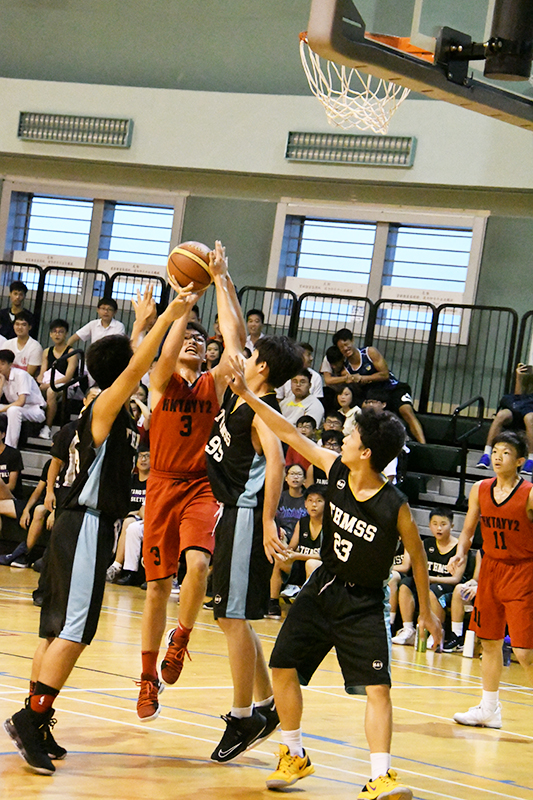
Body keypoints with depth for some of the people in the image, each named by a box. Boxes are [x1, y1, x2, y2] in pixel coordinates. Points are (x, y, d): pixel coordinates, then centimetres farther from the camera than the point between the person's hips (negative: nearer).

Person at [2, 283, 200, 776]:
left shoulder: (118, 410, 14)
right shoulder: (106, 406, -11)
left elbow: (135, 363, 33)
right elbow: (135, 368, -28)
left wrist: (146, 320, 34)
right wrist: (167, 318, -28)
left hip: (89, 528, 10)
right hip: (87, 528, -10)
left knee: (60, 630, 10)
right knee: (74, 631, -14)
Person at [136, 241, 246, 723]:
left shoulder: (215, 383, 7)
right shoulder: (162, 380, 3)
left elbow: (236, 337, -7)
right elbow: (170, 346, -18)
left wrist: (221, 280, -9)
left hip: (202, 487, 0)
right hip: (163, 484, 0)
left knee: (198, 563, -25)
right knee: (158, 586, 3)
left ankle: (181, 638, 2)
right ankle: (149, 678, 15)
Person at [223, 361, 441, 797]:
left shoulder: (395, 507, -21)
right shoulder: (336, 469, -9)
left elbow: (417, 555, -7)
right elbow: (291, 434, -2)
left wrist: (427, 611, 2)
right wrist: (247, 394, -5)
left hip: (364, 605, -5)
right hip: (322, 588, 5)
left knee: (378, 688, -15)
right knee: (283, 667, 3)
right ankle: (294, 756, 20)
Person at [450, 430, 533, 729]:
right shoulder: (480, 490, 2)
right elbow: (468, 530, 12)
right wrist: (461, 554, -6)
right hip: (490, 568, 6)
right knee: (490, 642, 14)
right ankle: (490, 709, 26)